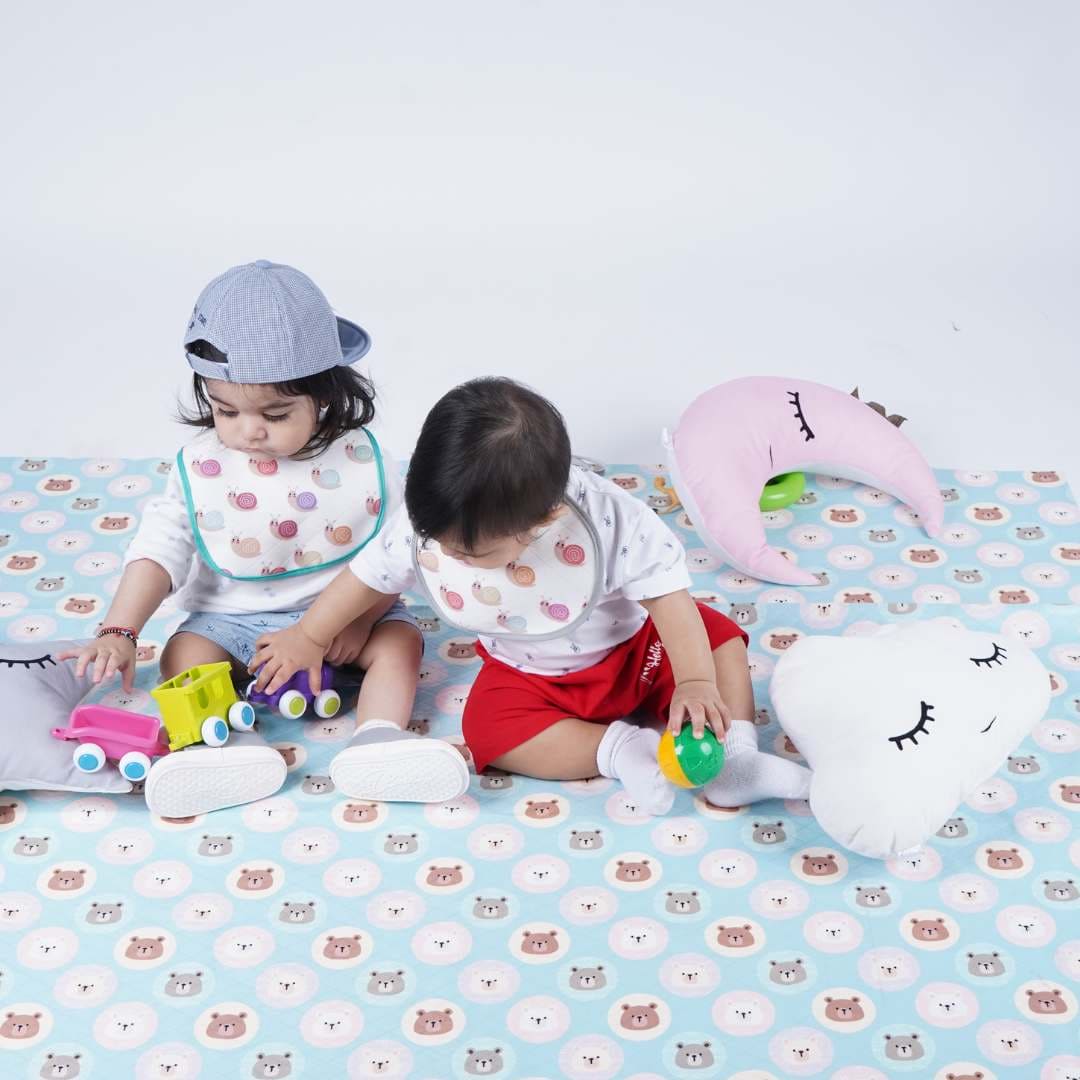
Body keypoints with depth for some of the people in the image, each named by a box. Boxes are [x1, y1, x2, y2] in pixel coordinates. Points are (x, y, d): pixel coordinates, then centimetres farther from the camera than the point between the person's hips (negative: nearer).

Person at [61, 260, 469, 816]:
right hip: (232, 619, 1)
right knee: (182, 655, -21)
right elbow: (158, 550, -10)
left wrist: (362, 619, -21)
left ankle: (377, 738, -33)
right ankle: (234, 745, -38)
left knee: (401, 639, -21)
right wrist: (118, 631, -22)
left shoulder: (360, 458, -12)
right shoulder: (200, 467, -9)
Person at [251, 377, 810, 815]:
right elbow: (372, 573, -7)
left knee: (721, 641, -15)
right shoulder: (427, 523, -25)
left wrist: (695, 682, -35)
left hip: (630, 646, -1)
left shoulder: (607, 518, -35)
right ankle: (618, 748, -21)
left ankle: (733, 758, -15)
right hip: (528, 674, 2)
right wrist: (308, 637, 4)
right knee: (489, 731, -24)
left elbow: (666, 593, -27)